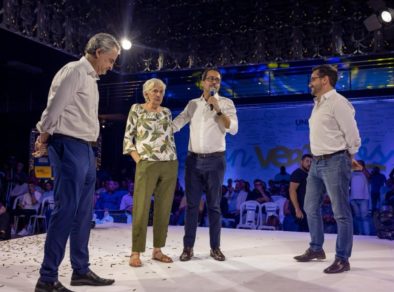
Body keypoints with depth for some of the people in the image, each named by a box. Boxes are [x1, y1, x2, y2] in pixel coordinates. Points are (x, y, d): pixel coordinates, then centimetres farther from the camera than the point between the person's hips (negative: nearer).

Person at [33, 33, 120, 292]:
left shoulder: (90, 78, 19)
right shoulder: (75, 71, -9)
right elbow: (54, 108, -13)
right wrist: (44, 140, -5)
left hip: (85, 149, 10)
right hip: (69, 147, -9)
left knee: (84, 211, 11)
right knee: (66, 210, -9)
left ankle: (81, 270, 21)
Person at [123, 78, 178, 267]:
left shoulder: (167, 112, 14)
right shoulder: (136, 109, 2)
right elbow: (128, 138, 0)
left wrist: (173, 158, 7)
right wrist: (138, 160, -9)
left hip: (170, 166, 4)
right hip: (147, 165, -4)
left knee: (163, 208, 6)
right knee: (141, 208, -5)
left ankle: (157, 250, 15)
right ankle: (135, 253, 3)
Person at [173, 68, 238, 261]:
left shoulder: (226, 103, 2)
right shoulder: (192, 104, 11)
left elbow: (233, 129, -10)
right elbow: (176, 124, 12)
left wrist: (218, 109, -18)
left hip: (215, 160, -2)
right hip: (193, 159, 2)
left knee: (214, 205, 4)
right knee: (192, 204, 4)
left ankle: (215, 247, 13)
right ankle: (188, 247, 10)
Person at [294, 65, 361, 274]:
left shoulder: (338, 102, -12)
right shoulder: (318, 104, 15)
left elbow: (352, 135, -11)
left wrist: (348, 159, 3)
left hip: (334, 162, -10)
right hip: (317, 162, 10)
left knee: (341, 213, -1)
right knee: (311, 208, 16)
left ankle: (342, 259, 7)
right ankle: (316, 249, 31)